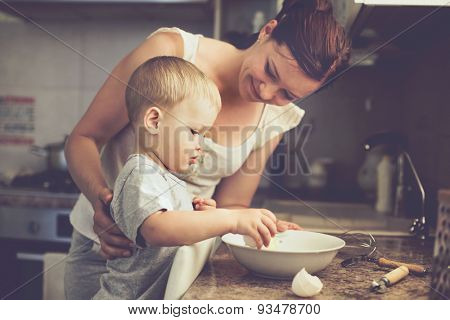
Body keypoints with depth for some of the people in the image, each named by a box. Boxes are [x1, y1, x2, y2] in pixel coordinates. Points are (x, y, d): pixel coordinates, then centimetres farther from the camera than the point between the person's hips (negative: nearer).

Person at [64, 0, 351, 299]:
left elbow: (230, 206, 0)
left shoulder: (276, 120, -6)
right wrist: (100, 196, -31)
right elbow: (84, 138, -14)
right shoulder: (172, 49, -18)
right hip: (107, 242, -2)